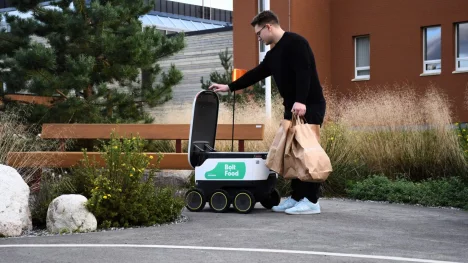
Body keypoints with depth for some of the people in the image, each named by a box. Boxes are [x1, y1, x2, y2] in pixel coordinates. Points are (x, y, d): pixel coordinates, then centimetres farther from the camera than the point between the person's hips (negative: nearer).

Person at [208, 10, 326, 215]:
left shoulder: (295, 43, -12)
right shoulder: (273, 54, 18)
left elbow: (304, 72, -23)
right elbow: (256, 74, 26)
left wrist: (300, 101, -33)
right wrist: (229, 87, 28)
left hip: (310, 106, -10)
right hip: (293, 108, 10)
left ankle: (312, 201, -7)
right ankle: (296, 197, 13)